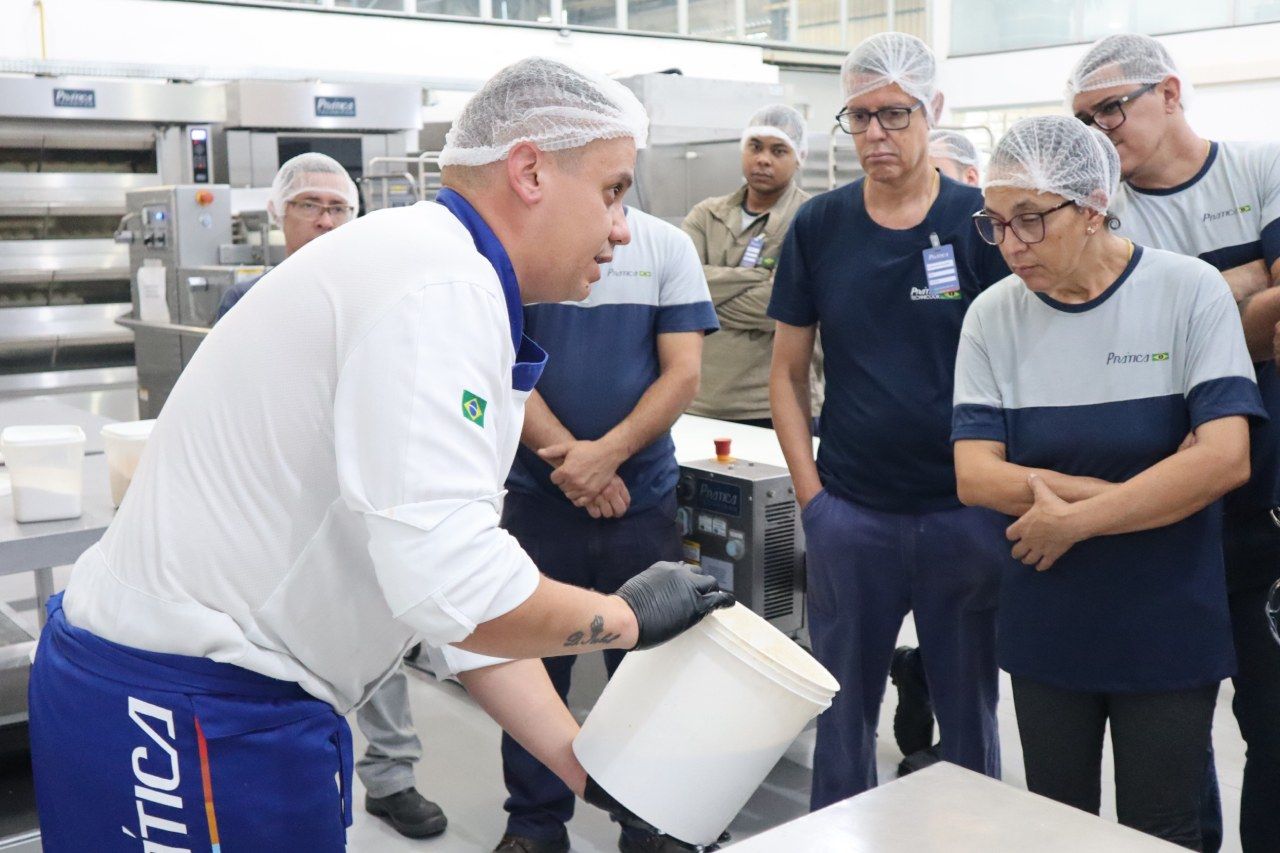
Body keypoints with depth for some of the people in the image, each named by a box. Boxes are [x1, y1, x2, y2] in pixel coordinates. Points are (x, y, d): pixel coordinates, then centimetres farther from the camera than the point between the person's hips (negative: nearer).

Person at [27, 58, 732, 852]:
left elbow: (470, 603, 11)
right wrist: (631, 616, -11)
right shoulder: (442, 283, -20)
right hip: (196, 720, -9)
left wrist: (589, 767, 8)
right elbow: (455, 587, -29)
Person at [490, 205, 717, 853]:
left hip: (644, 497, 1)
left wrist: (607, 453, -16)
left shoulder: (667, 245, 2)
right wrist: (568, 455, -16)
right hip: (538, 496, 0)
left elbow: (683, 373, -4)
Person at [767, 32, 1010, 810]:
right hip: (848, 513, 1)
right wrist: (809, 491, -1)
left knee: (969, 707, 13)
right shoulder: (819, 227, 2)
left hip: (965, 510, -1)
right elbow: (789, 372, 6)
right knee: (845, 706, 14)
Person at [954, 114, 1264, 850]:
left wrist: (1071, 517, -18)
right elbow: (975, 476, -11)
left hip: (1167, 630, -2)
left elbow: (1225, 458, -18)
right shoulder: (994, 316, -4)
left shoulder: (1189, 291, -10)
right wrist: (1156, 489, -16)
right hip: (1046, 627, 2)